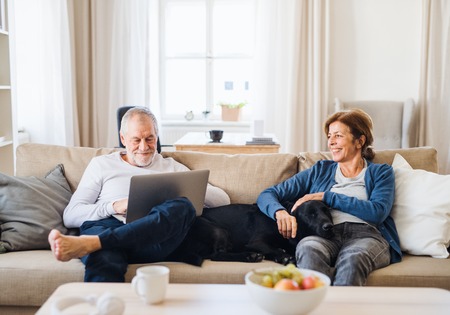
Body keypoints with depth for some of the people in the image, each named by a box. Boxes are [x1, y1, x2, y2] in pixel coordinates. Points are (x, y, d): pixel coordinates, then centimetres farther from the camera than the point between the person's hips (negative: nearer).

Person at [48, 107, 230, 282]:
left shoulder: (173, 167, 27)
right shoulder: (101, 164, 24)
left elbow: (223, 200, 19)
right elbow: (70, 216, 12)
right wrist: (113, 207, -5)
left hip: (155, 238, 1)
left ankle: (86, 244, -45)